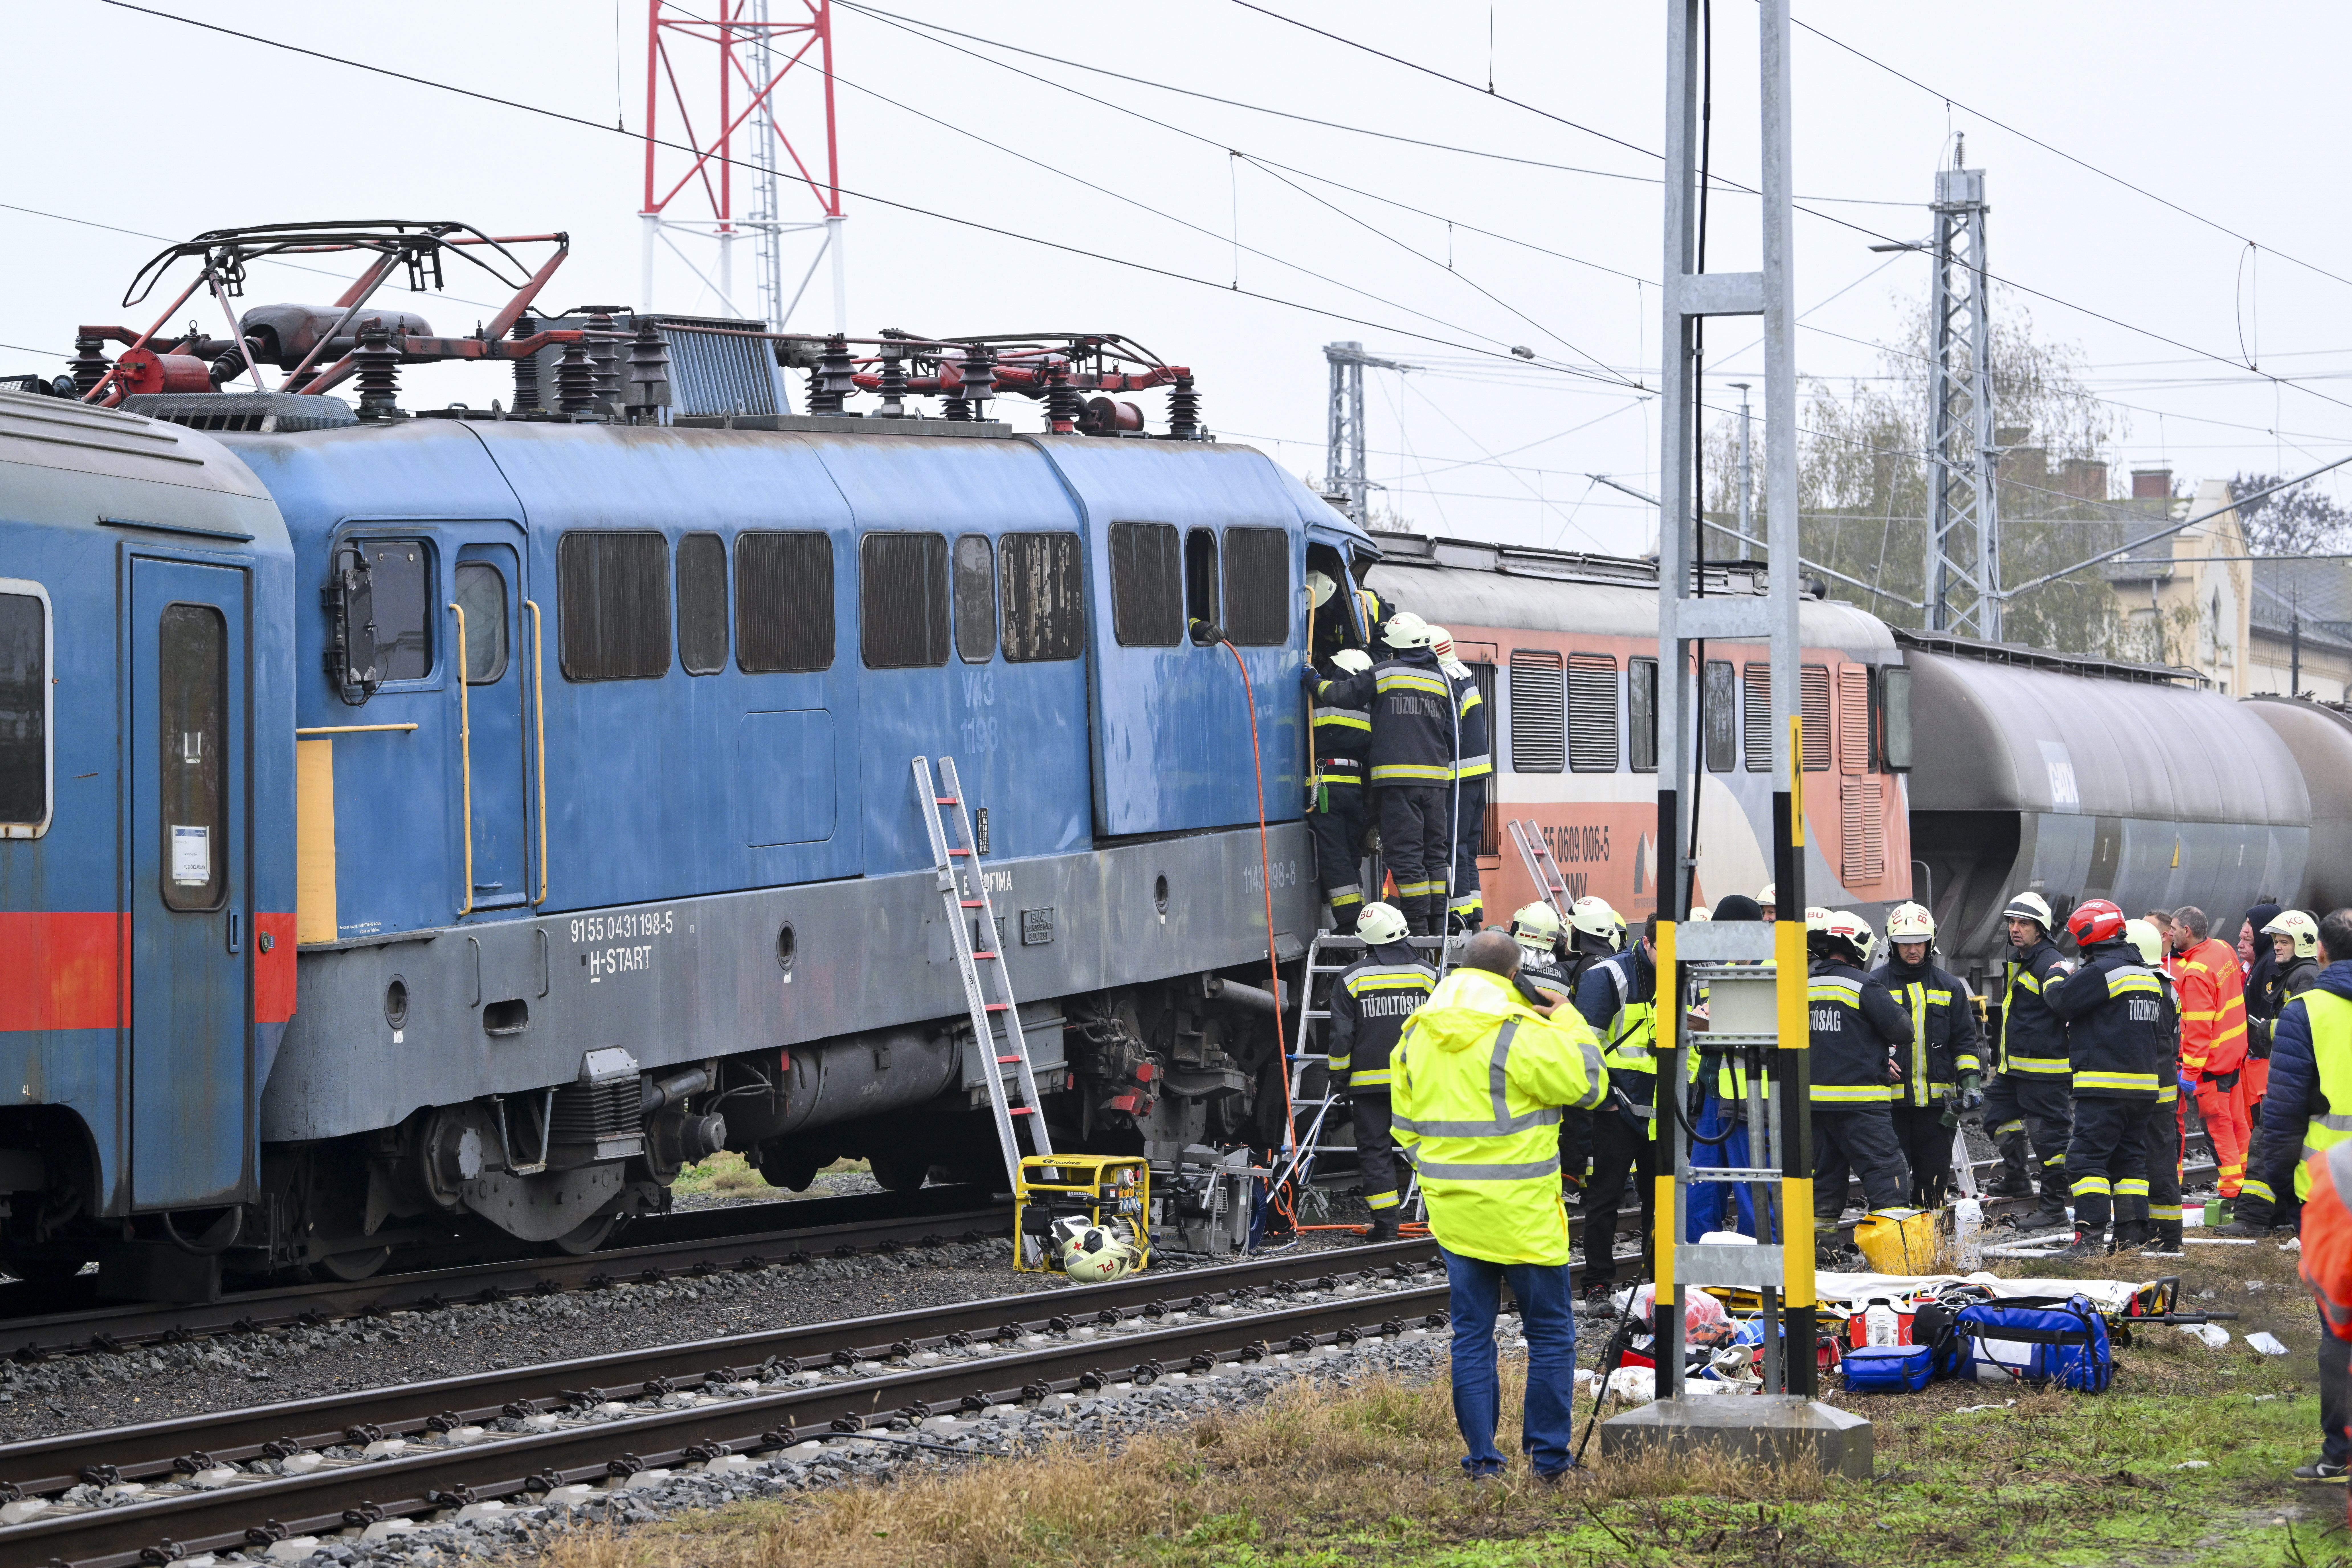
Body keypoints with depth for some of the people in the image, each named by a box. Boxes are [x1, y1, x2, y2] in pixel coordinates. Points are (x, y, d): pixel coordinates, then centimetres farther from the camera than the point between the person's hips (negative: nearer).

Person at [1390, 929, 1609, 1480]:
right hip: (1521, 1214, -6)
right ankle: (1548, 1455, 6)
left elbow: (1407, 1126, 13)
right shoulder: (1521, 1034, -16)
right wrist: (1569, 1020, 5)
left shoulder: (1418, 1035, 6)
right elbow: (1587, 1084, -7)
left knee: (1472, 1333, 12)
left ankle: (1481, 1457, 11)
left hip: (1452, 1208, 6)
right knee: (1550, 1331, 6)